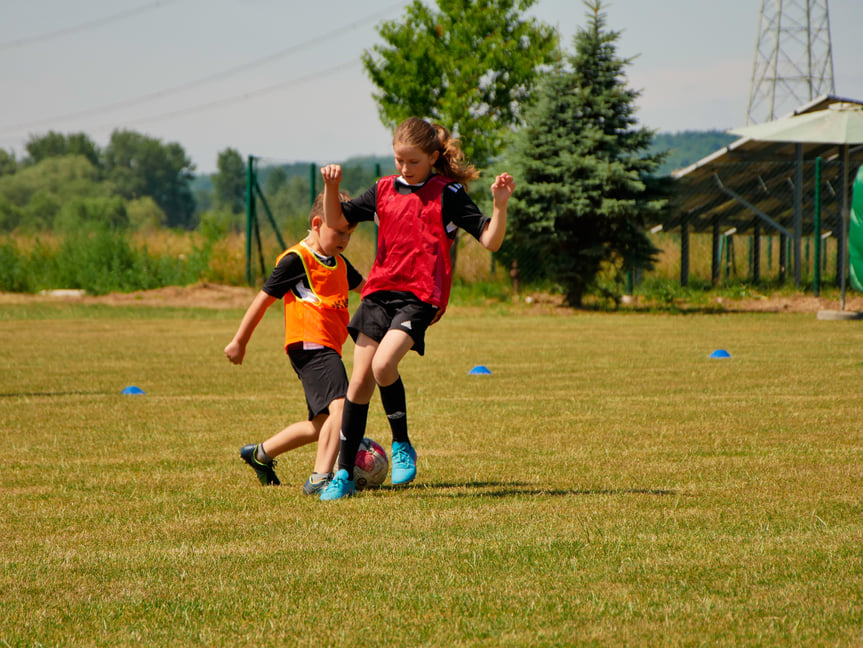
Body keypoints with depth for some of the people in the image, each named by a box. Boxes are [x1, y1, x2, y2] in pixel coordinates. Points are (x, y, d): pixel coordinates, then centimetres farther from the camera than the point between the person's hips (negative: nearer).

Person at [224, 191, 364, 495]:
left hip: (328, 349, 10)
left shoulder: (338, 263, 20)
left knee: (323, 424, 15)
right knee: (339, 406, -27)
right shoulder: (296, 260, -7)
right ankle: (320, 478, -36)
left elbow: (363, 286, 39)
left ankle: (261, 453, 33)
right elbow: (264, 299, -3)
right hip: (310, 345, -10)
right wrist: (240, 341, 1)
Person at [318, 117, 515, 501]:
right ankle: (343, 474, 10)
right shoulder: (385, 190, 12)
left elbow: (490, 241, -5)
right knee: (359, 381, 2)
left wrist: (500, 205, -22)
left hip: (420, 296, -5)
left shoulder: (448, 194, -2)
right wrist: (331, 186, 0)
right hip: (379, 292, 5)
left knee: (383, 364, -27)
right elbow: (337, 221, 18)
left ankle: (401, 444, -3)